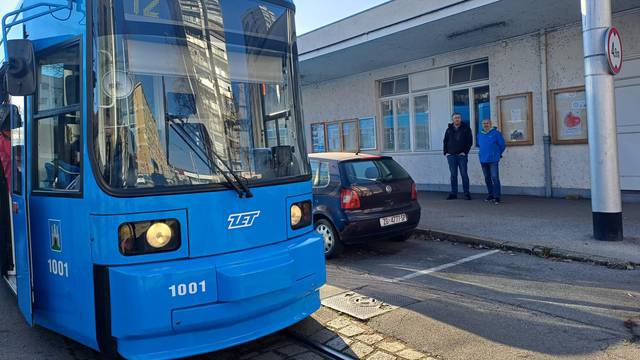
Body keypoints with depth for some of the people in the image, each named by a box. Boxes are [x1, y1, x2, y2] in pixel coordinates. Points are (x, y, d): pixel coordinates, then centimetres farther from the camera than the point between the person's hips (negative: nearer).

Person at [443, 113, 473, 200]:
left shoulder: (466, 128, 4)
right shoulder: (449, 129, 13)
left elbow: (470, 141, 1)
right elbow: (445, 142, 17)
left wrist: (465, 152, -8)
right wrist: (446, 152, 5)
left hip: (462, 155, -3)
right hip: (451, 156, 3)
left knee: (464, 174, -2)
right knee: (453, 175, 4)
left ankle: (466, 193, 3)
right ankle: (453, 193, 8)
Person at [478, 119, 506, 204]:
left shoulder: (496, 133, -5)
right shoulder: (480, 135, 11)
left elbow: (502, 145, 0)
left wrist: (498, 154, 10)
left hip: (493, 160, -6)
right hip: (483, 160, 6)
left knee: (495, 178, -11)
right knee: (487, 179, 12)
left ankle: (497, 197, -9)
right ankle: (491, 195, 23)